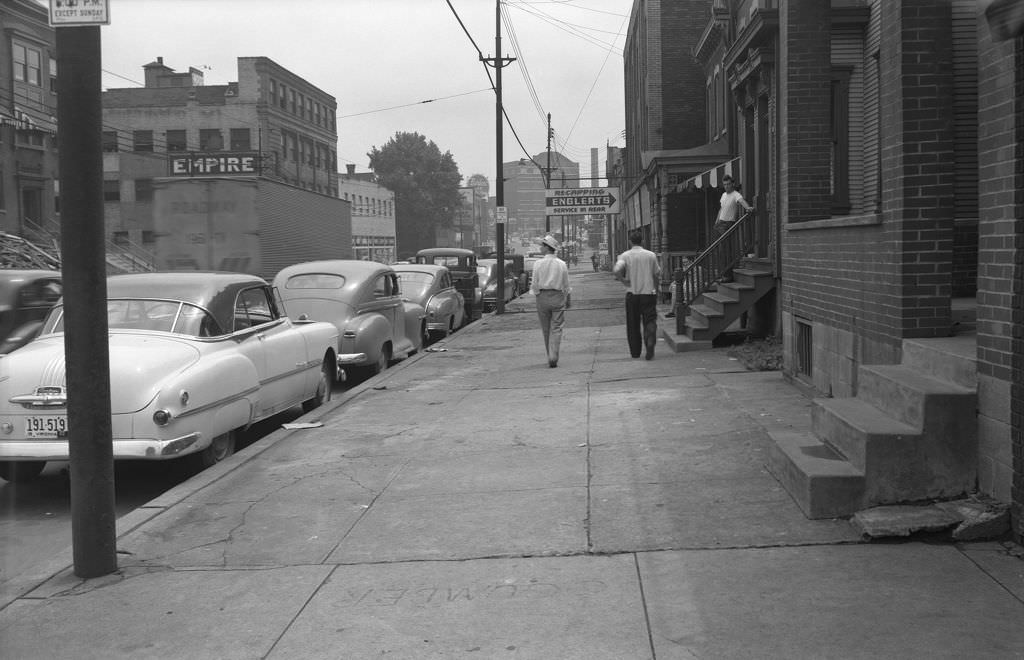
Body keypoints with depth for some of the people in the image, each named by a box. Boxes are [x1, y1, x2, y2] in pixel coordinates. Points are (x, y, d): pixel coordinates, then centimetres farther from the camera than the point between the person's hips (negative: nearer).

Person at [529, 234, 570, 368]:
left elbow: (535, 284, -6)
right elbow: (566, 285, 5)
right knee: (556, 329, 0)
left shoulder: (538, 263, -6)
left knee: (546, 329, 12)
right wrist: (564, 298, 18)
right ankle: (553, 358, -14)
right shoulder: (562, 264, 0)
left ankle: (551, 357, 19)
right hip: (558, 297, 0)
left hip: (542, 297, 0)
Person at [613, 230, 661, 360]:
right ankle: (650, 342, -23)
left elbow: (616, 271, -20)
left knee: (633, 325, 11)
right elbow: (657, 274, 6)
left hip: (632, 294, 0)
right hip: (649, 292, 0)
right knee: (650, 321, 2)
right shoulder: (651, 255, 1)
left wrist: (624, 281, -5)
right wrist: (655, 288, 21)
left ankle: (635, 352, 18)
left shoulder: (625, 256, -3)